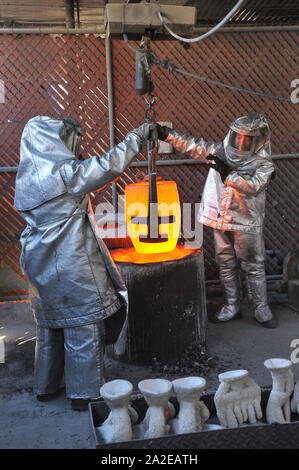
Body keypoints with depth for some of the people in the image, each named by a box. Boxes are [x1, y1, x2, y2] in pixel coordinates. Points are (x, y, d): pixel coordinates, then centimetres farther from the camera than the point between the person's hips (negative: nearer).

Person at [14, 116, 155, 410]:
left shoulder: (27, 175, 7)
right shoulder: (64, 172, -16)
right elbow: (110, 166, -17)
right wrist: (139, 135, -5)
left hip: (41, 264, 8)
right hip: (72, 265, -8)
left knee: (49, 327, 19)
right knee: (83, 328, 4)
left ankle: (45, 386, 32)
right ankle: (83, 394, 15)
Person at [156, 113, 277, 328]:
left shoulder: (264, 164, -7)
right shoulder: (220, 151, 4)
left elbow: (252, 186, -24)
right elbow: (193, 146, 1)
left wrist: (227, 173, -33)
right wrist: (167, 134, -8)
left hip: (246, 224, -4)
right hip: (220, 221, 4)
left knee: (254, 268, 3)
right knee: (226, 265, 13)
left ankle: (262, 309, 17)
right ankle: (232, 306, 26)